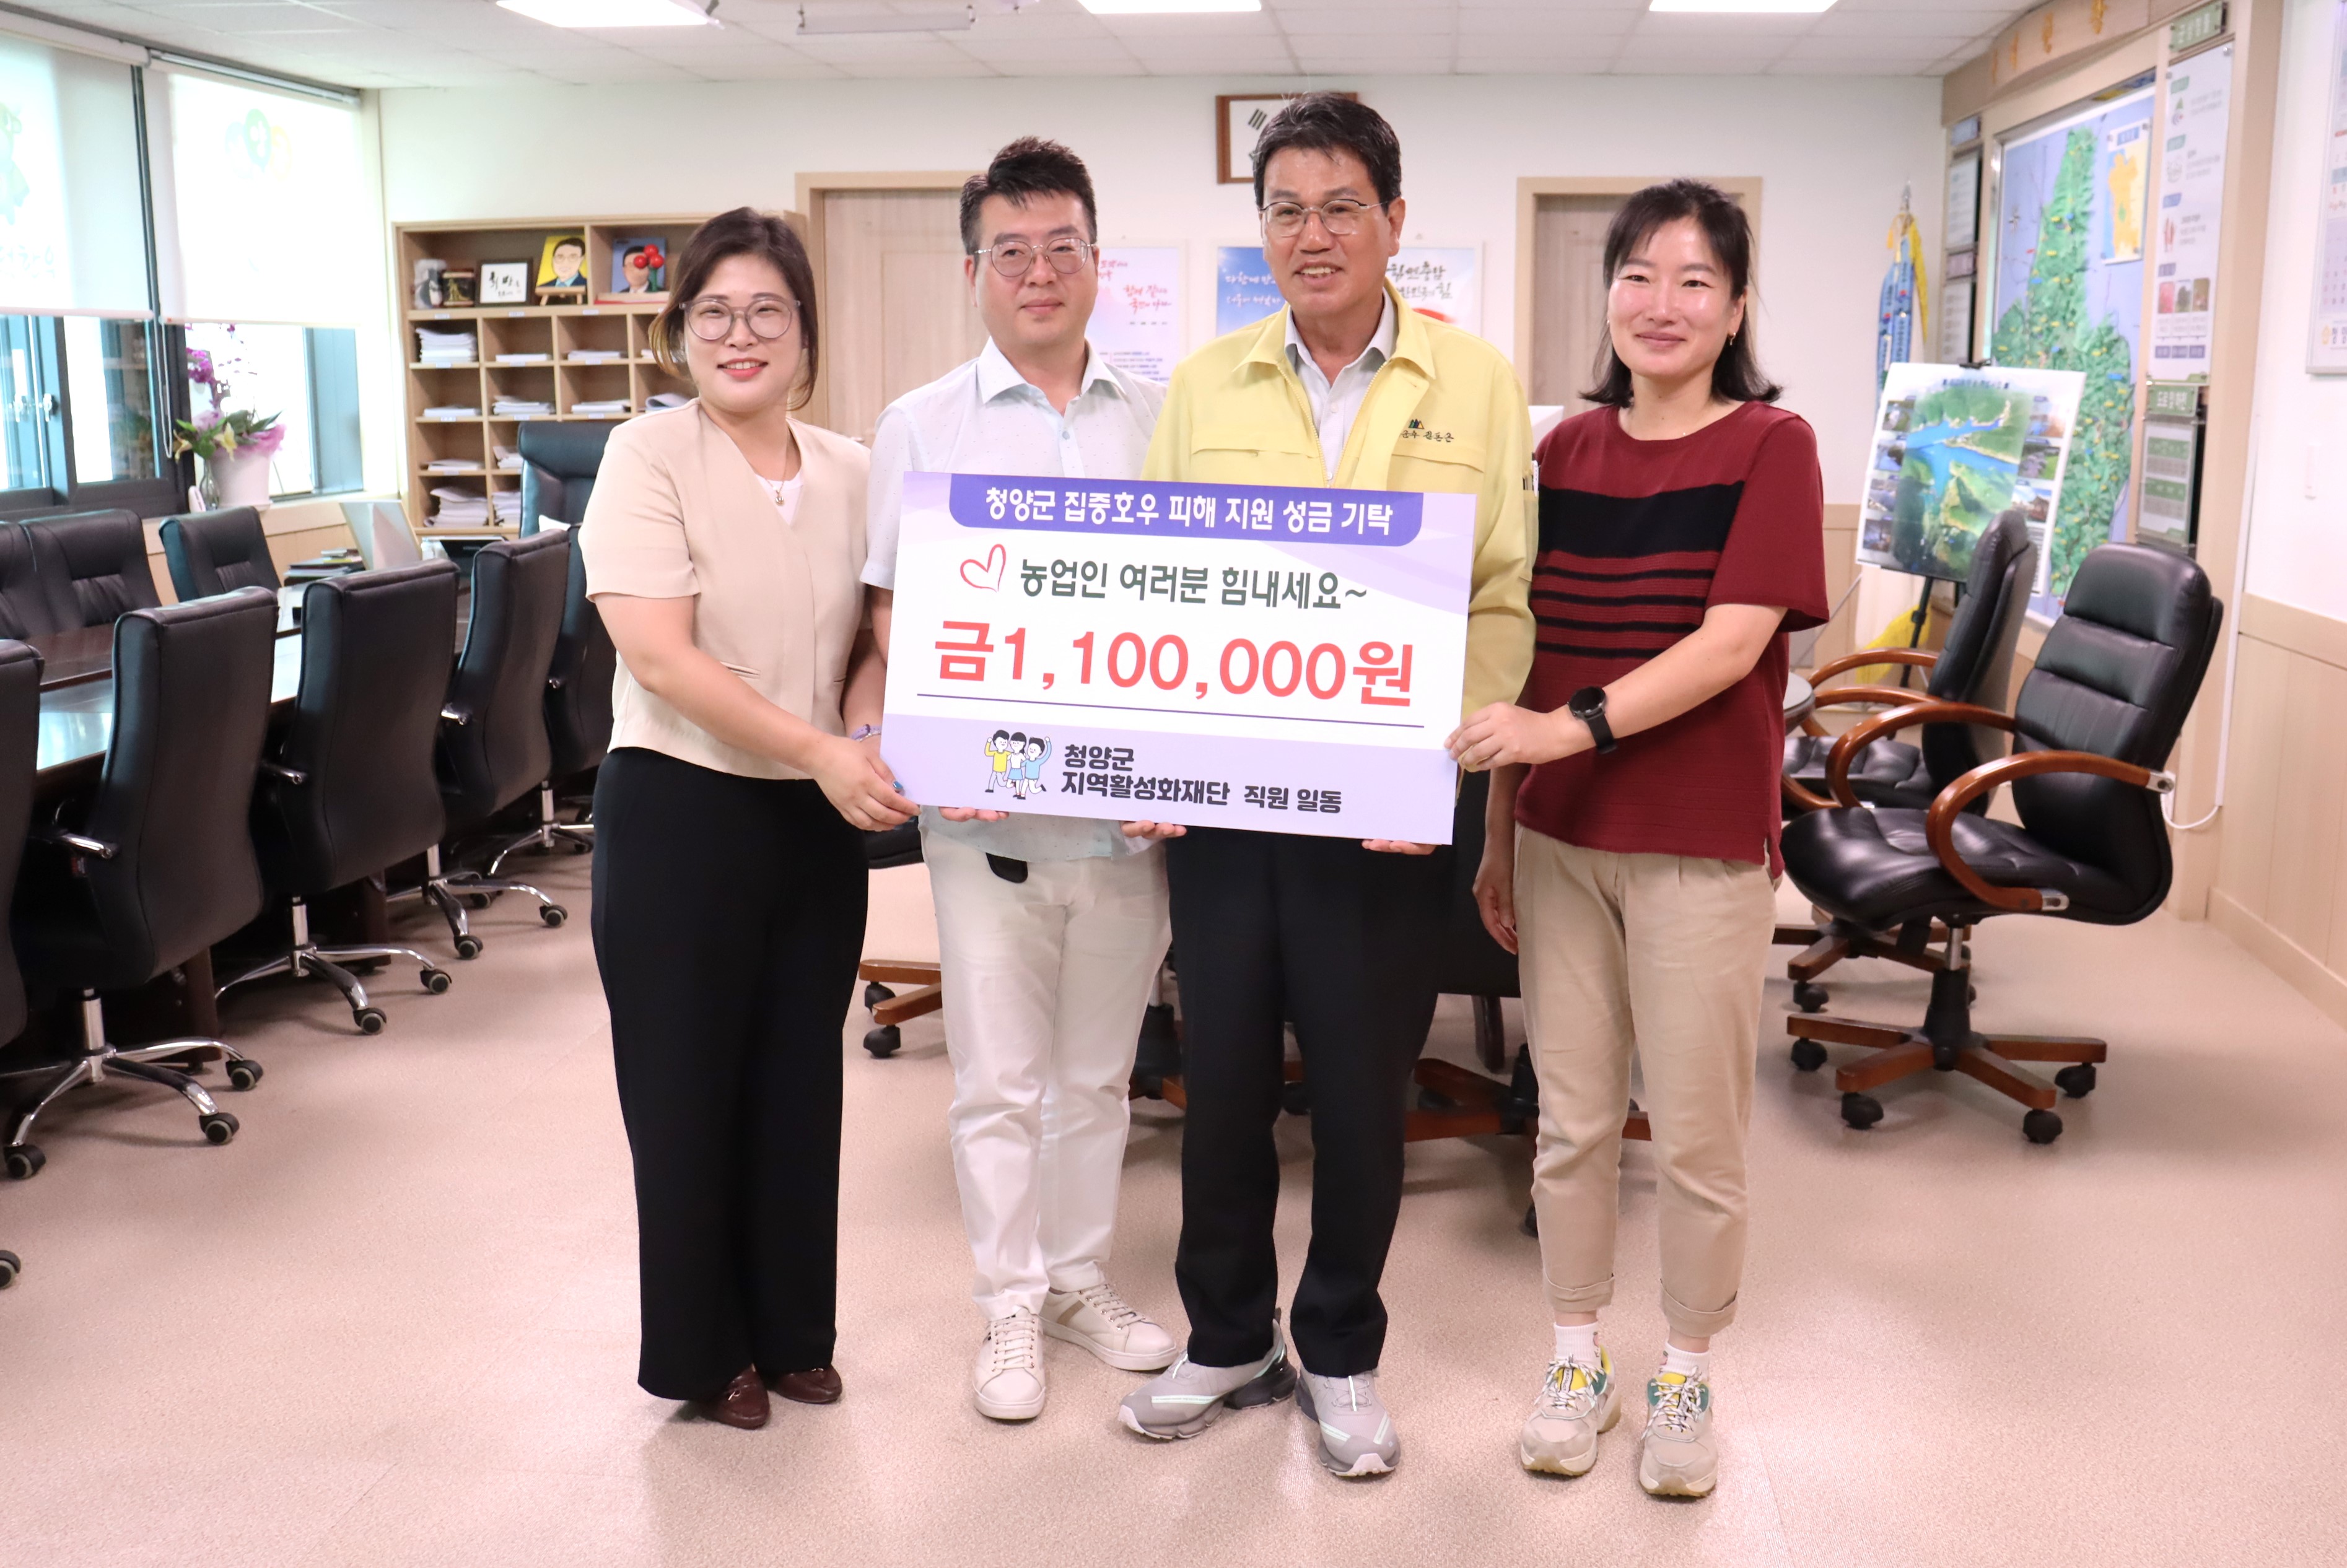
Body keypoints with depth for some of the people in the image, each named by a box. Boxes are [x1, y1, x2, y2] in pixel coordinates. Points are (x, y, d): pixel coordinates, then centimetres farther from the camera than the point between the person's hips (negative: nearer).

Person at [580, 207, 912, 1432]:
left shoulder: (851, 473, 6)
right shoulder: (648, 458, -9)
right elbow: (660, 653, -18)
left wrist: (867, 730, -8)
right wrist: (817, 748, -25)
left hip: (818, 819, 5)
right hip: (681, 811, -4)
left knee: (800, 1082, 14)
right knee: (688, 1089, 7)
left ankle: (790, 1330, 32)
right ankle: (702, 1348, 25)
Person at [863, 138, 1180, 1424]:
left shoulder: (1159, 421, 7)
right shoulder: (922, 426, 2)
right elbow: (892, 612, 0)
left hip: (1129, 809, 2)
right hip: (989, 807, -2)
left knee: (1098, 1069, 16)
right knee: (999, 1078, 6)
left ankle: (1078, 1276, 33)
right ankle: (1011, 1305, 23)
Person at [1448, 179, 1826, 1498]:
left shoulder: (1771, 446, -5)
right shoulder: (1567, 451, 8)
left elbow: (1732, 643, -16)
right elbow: (1531, 654, 11)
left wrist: (1575, 724, -28)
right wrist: (1499, 832, 10)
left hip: (1704, 841, -4)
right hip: (1563, 834, 4)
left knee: (1699, 1132, 7)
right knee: (1571, 1118, 12)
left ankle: (1688, 1375, 27)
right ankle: (1580, 1358, 30)